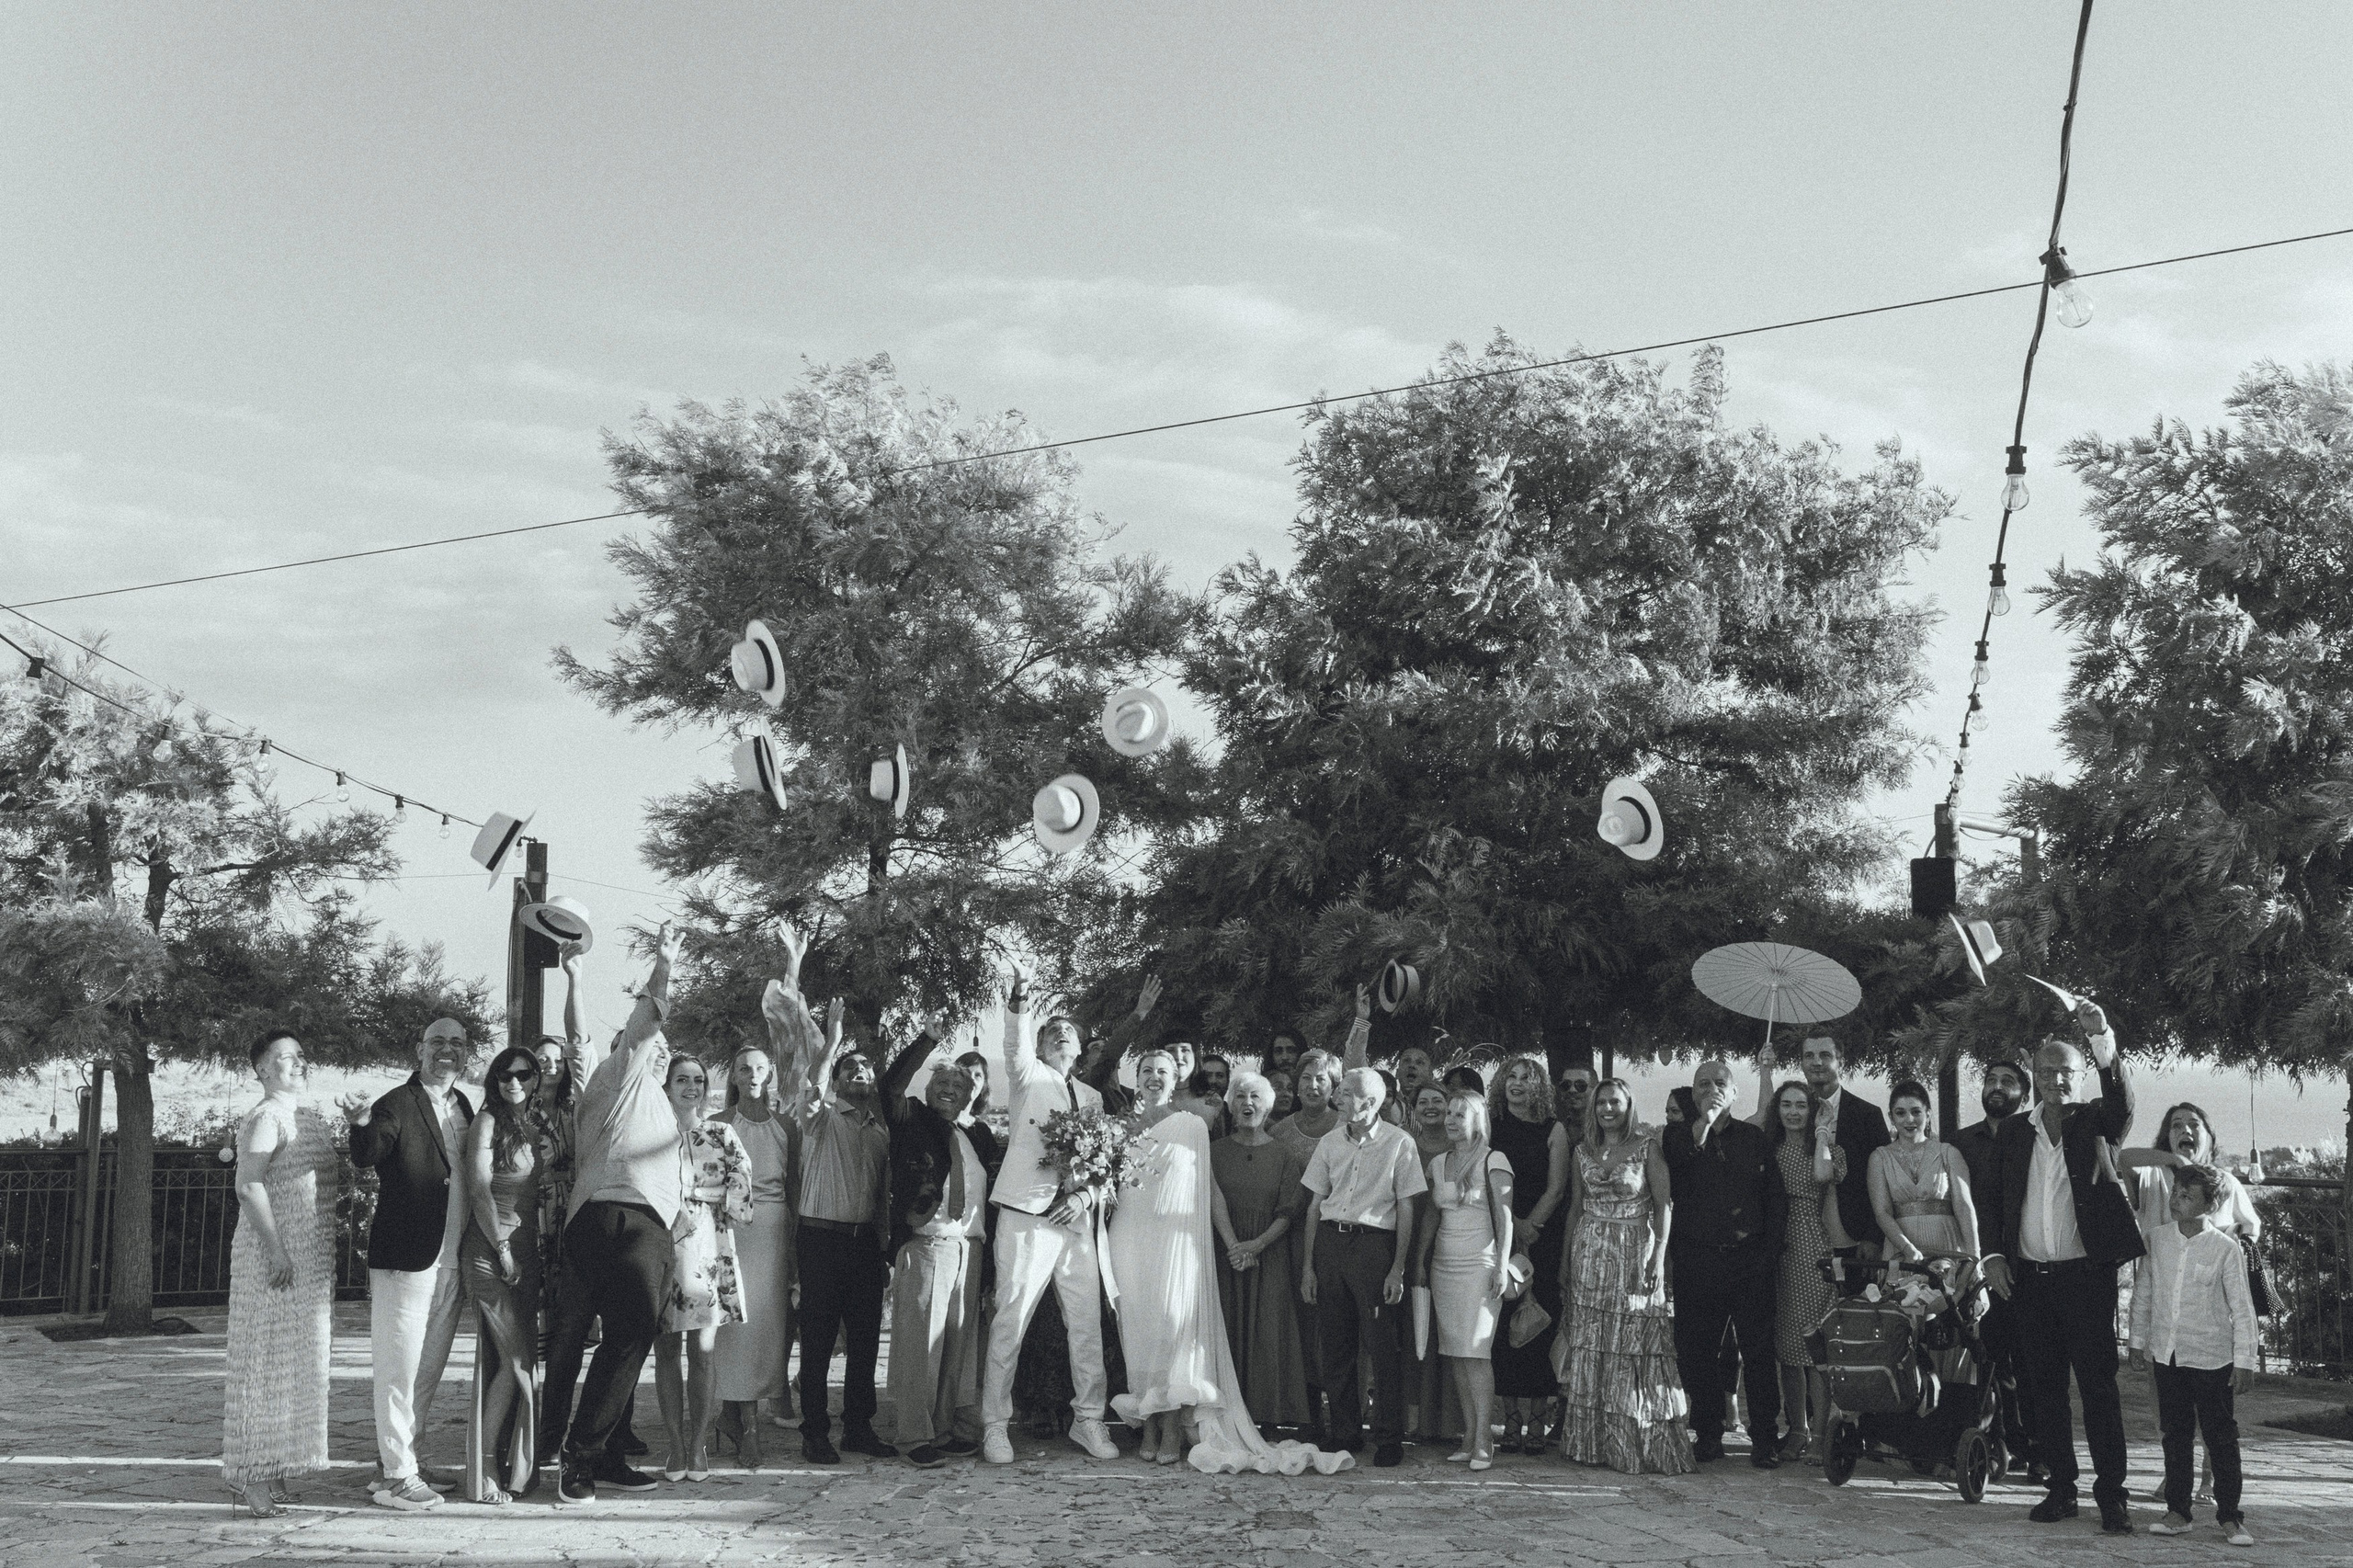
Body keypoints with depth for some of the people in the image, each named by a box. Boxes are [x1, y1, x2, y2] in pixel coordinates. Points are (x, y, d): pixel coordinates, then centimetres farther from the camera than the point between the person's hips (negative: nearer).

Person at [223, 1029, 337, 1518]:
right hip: (273, 1257, -9)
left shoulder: (312, 1119, 17)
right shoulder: (265, 1119, -12)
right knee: (268, 1361, -7)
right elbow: (248, 1185, -22)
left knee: (298, 1363, 11)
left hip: (311, 1261, 9)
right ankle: (251, 1476, -3)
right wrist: (277, 1251, -26)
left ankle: (270, 1471, 17)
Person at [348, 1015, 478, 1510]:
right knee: (400, 1369, -2)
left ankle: (397, 1461, 26)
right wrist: (362, 1128, -45)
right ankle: (397, 1475, 3)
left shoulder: (463, 1108, 13)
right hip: (406, 1260, -8)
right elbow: (364, 1158, -25)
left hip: (451, 1263, 8)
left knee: (428, 1369, 15)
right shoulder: (398, 1105, -9)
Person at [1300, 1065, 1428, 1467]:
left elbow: (1406, 1209, -2)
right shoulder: (1331, 1142, 11)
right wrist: (1307, 1266, 8)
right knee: (1335, 1344, 6)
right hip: (1329, 1240, 4)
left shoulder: (1399, 1144, -2)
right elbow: (1316, 1204, 13)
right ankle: (1344, 1434, 16)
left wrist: (1398, 1269, -8)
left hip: (1374, 1242, -4)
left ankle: (1389, 1439, 2)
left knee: (1382, 1345, -5)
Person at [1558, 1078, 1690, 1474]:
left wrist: (1659, 1255, -15)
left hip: (1635, 1252, -4)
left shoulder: (1647, 1146, -3)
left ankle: (1639, 1445, -1)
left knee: (1633, 1347, -5)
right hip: (1589, 1255, 4)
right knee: (1589, 1348, 4)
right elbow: (1575, 1207, 14)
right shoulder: (1584, 1150, 10)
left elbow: (1664, 1204, -6)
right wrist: (1567, 1259, 9)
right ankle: (1592, 1442, 10)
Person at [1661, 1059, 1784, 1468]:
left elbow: (1776, 1200, 10)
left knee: (1760, 1352, -3)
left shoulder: (1755, 1138, 12)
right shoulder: (1678, 1137, 9)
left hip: (1750, 1260, 0)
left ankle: (1765, 1440, 1)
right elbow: (1676, 1173, -13)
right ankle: (1708, 1435, 12)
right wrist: (1705, 1121, -15)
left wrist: (1769, 1253, 0)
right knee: (1697, 1352, 2)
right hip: (1697, 1261, 0)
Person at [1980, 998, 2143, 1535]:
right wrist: (1993, 1255, -2)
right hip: (2030, 1277, 3)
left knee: (2098, 1384, -4)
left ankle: (2111, 1494, -1)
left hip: (2086, 1274, -3)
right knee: (2046, 1386, 7)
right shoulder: (2013, 1133, 10)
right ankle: (2060, 1487, 14)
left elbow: (2122, 1102, -20)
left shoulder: (2094, 1123, 2)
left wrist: (2102, 1039, -34)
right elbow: (1995, 1200, 12)